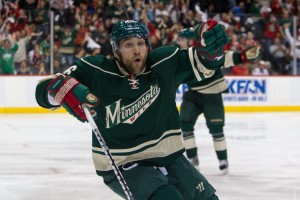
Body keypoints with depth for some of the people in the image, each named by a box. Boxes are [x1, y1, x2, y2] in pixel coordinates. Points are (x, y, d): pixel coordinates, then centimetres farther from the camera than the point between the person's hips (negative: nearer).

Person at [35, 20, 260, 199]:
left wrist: (210, 45, -22)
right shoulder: (96, 72, -17)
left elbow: (203, 61, 2)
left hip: (168, 156, 5)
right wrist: (63, 88, -39)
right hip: (121, 166, -5)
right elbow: (44, 89, -16)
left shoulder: (165, 62, -9)